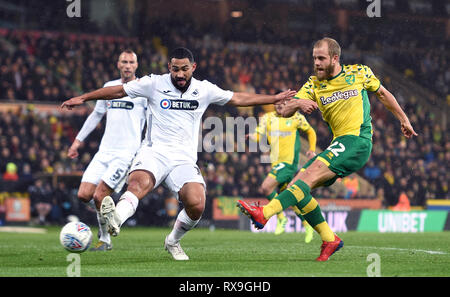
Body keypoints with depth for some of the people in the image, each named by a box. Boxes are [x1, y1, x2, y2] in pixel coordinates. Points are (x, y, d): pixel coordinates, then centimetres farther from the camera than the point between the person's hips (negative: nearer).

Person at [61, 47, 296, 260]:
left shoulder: (204, 90, 9)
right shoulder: (154, 84, 3)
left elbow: (238, 99, 18)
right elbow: (118, 91, 9)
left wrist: (275, 98, 17)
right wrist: (83, 98, 7)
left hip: (184, 160, 2)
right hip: (154, 152, -2)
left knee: (196, 205, -21)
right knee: (139, 182, -35)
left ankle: (173, 241, 8)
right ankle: (115, 219, -64)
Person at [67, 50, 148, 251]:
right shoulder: (109, 87, 15)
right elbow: (96, 114, 25)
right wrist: (78, 140, 24)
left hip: (127, 153, -5)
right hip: (104, 151, 5)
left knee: (99, 195, -15)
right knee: (83, 195, -6)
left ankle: (105, 240, 1)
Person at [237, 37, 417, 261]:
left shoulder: (360, 73, 3)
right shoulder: (313, 84, 10)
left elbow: (383, 94, 21)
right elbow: (285, 112, 1)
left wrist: (403, 119, 26)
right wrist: (298, 103, -22)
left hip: (358, 141, -6)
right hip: (339, 143, 6)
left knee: (310, 176, -25)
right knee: (295, 187, -6)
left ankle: (264, 214, -40)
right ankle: (329, 240, 1)